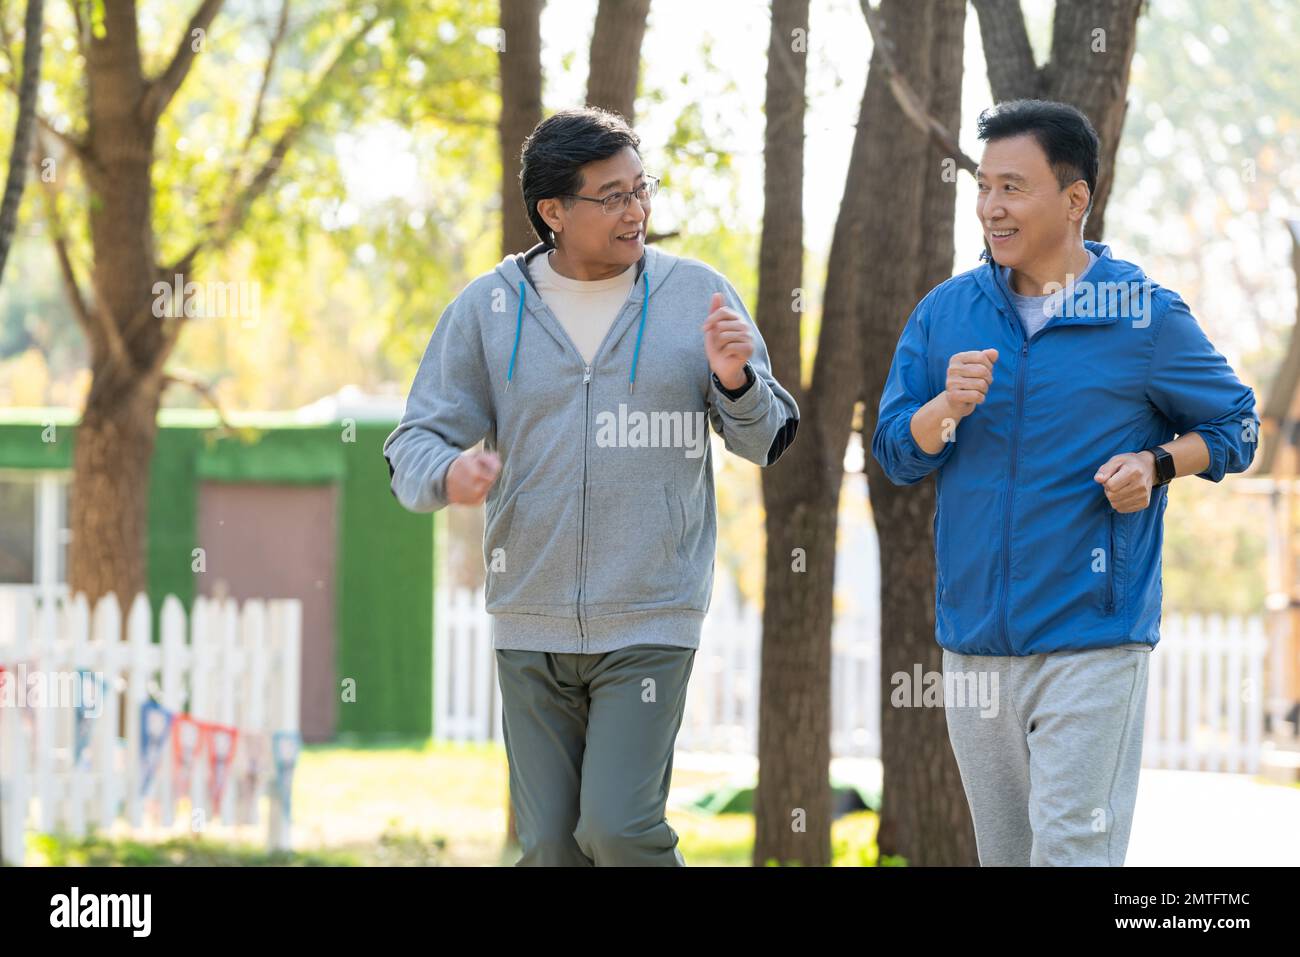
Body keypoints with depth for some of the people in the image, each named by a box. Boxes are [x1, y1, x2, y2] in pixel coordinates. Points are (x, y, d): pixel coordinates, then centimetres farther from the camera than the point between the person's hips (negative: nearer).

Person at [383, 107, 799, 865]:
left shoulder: (699, 295, 3)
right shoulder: (487, 309, 4)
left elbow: (767, 441, 7)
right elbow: (417, 439, 4)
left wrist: (734, 380, -15)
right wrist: (447, 473, -20)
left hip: (650, 623, -2)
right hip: (530, 627, 2)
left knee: (618, 828, -15)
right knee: (551, 845, 5)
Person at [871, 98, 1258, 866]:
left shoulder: (1146, 317, -3)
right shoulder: (945, 312, 7)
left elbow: (1235, 424, 7)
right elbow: (894, 452, 6)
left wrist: (1157, 465, -11)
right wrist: (947, 409, -15)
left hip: (1092, 637, -5)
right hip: (976, 640, 5)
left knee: (1072, 844, -12)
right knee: (1003, 851, 12)